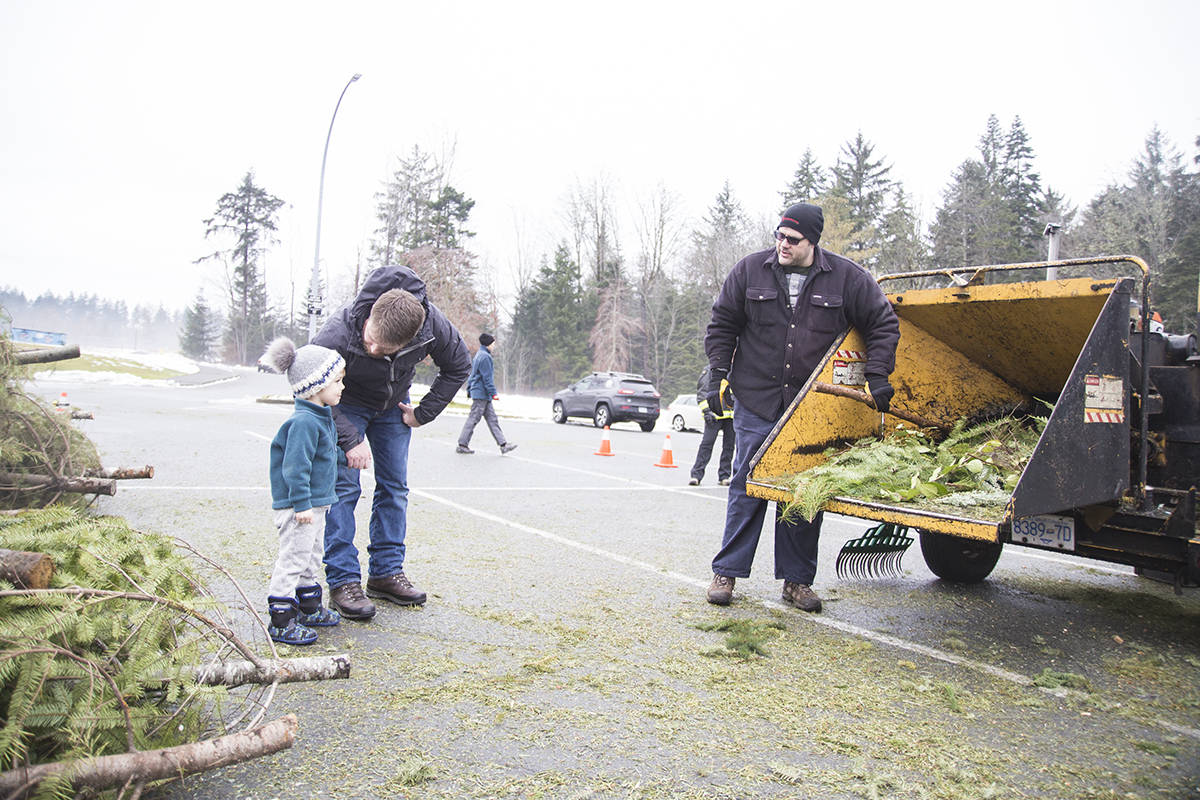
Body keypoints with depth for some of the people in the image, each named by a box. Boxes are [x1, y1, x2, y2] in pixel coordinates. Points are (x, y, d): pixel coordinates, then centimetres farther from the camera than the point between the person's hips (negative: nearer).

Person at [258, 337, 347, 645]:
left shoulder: (322, 418, 11)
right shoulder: (303, 422, -22)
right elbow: (295, 466, -25)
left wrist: (345, 456, 37)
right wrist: (302, 504, -26)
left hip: (315, 503, 11)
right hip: (298, 505, -11)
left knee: (313, 554, 20)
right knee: (294, 558, -6)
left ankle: (310, 608, 34)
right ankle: (281, 621, 2)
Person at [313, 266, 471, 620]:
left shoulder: (432, 325, -32)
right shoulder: (337, 334, -38)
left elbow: (458, 367, -10)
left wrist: (423, 413, -10)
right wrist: (350, 440, -29)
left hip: (392, 405, 3)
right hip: (346, 403, -3)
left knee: (395, 486, 3)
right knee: (343, 487, -12)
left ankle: (386, 572, 13)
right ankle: (343, 581, -5)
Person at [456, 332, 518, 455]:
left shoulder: (479, 355, 17)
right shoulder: (485, 357, -14)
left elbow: (472, 375, 21)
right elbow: (487, 377, -18)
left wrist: (469, 390, 24)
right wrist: (493, 393, -17)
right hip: (482, 394, -10)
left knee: (492, 419, 6)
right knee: (473, 419, -4)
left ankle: (503, 444, 5)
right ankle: (462, 445, 2)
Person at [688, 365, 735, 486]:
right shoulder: (710, 371, 4)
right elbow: (701, 392, -1)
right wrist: (706, 410, -10)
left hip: (731, 414, 4)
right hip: (714, 415, -4)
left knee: (729, 445, 5)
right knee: (706, 443, -9)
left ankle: (724, 476, 14)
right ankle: (696, 475, -6)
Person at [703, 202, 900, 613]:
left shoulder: (847, 278, -1)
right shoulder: (750, 270, 1)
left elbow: (883, 325, 6)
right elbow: (722, 324, 9)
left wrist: (877, 375, -3)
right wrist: (718, 372, 1)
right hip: (756, 403, 0)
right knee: (747, 487, 0)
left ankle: (797, 579, 17)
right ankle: (726, 572, 11)